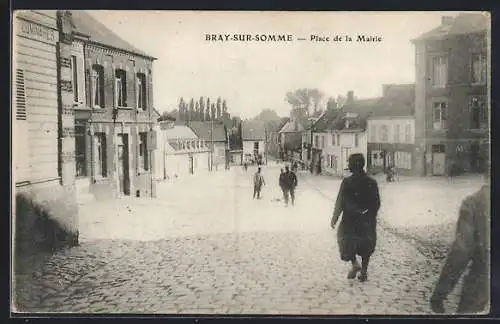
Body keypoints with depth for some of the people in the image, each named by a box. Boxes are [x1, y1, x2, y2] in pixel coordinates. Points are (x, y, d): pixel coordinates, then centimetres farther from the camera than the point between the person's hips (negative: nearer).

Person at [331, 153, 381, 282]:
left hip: (350, 220, -3)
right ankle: (364, 272, 16)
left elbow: (340, 203, -11)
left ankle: (354, 263, -2)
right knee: (366, 244, 16)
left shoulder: (347, 182, -13)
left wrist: (334, 219, -2)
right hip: (367, 222, 3)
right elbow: (377, 204, 4)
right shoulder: (372, 182, -1)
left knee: (346, 241, 17)